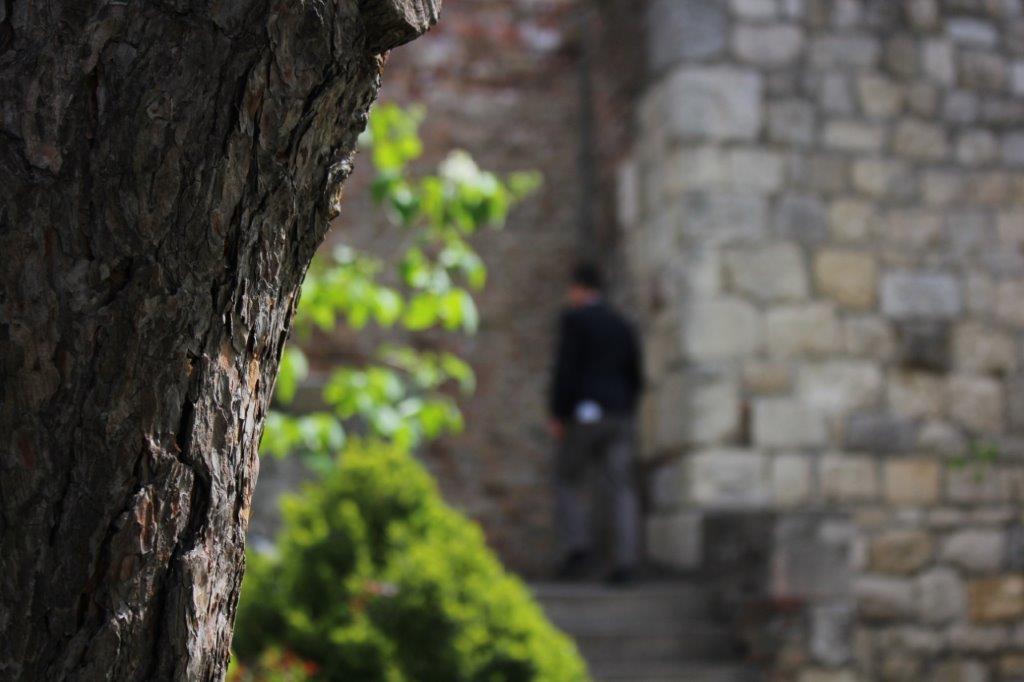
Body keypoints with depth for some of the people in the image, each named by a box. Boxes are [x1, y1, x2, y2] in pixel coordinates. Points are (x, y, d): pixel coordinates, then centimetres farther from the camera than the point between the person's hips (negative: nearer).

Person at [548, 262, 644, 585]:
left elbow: (566, 368, -13)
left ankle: (577, 549, -5)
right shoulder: (624, 326, 16)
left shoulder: (573, 318, -3)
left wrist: (557, 414, -11)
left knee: (569, 481, 10)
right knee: (621, 489, 0)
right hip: (621, 418, 5)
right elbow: (636, 378, 17)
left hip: (585, 413, -5)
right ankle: (625, 563, -10)